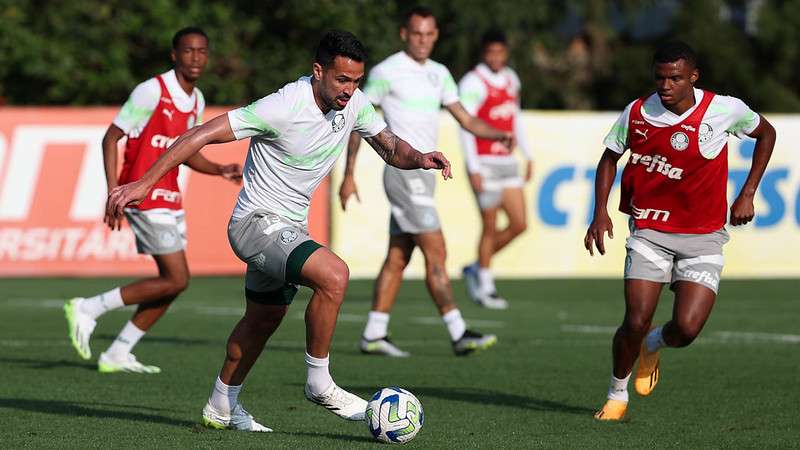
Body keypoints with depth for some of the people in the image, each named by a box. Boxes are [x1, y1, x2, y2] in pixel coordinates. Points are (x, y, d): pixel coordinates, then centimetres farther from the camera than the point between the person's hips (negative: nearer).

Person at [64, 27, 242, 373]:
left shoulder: (196, 100, 11)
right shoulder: (152, 91, -14)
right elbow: (111, 137, -12)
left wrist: (219, 171, 5)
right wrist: (113, 192, -19)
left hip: (169, 198, 9)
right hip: (145, 196, -9)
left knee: (173, 281, 8)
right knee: (176, 279, -11)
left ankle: (117, 354, 14)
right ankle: (88, 309, -4)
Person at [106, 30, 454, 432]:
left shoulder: (354, 104, -4)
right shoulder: (282, 108, -26)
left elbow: (391, 148, 7)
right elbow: (202, 135, -25)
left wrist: (418, 158, -18)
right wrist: (143, 183, -30)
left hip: (289, 227, 9)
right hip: (257, 222, -9)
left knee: (264, 318, 22)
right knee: (334, 274, -28)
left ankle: (221, 407, 39)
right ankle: (319, 384, -14)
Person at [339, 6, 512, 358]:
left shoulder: (439, 74, 14)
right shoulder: (387, 72, -7)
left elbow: (465, 119, 13)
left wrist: (499, 134, -7)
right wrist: (348, 176, -8)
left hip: (423, 173, 8)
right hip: (403, 169, -8)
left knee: (397, 258, 8)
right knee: (436, 253, -10)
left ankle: (374, 335, 12)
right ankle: (459, 335, -11)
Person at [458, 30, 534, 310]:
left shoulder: (511, 79, 12)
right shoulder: (473, 83, -11)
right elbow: (465, 126, -15)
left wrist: (527, 155, 21)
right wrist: (474, 169, -19)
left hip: (507, 162, 7)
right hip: (485, 164, -7)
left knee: (519, 225, 4)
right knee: (490, 228, -3)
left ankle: (476, 269, 20)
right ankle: (485, 288, 9)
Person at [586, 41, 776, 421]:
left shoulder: (724, 110, -11)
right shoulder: (637, 113, -7)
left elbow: (766, 133, 9)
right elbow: (610, 158, 10)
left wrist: (747, 195, 5)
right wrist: (601, 213, -1)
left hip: (703, 236, 0)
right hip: (649, 231, 1)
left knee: (686, 329, -14)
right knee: (635, 322, -12)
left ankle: (652, 346, 24)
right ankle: (617, 395, 15)